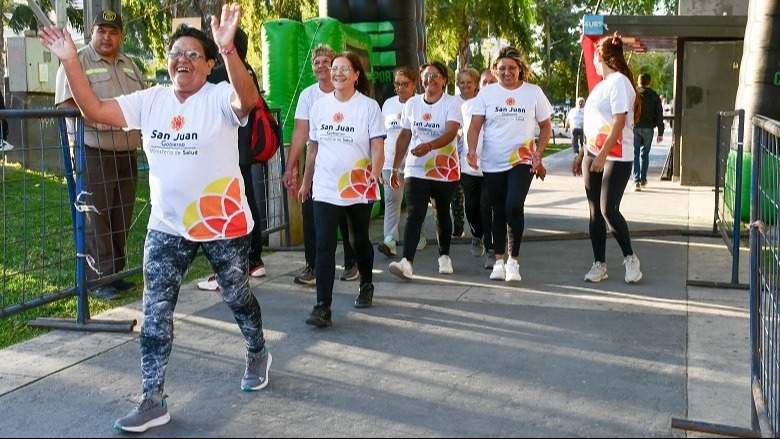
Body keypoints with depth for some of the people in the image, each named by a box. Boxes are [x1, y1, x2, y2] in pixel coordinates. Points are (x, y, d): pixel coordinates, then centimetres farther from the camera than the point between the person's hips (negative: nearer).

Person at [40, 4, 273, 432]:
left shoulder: (220, 98, -12)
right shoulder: (150, 101, 3)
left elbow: (248, 99, -35)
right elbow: (94, 110, 0)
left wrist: (228, 48, -48)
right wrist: (70, 61, -11)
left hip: (224, 224, -4)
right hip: (167, 228, 5)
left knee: (237, 297, 16)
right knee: (155, 312, 3)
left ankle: (258, 354, 44)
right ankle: (153, 401, 11)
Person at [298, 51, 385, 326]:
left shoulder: (369, 106, -4)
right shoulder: (319, 105, 5)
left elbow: (378, 148, -8)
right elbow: (313, 147, 12)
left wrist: (375, 175, -25)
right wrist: (306, 182, 14)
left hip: (359, 188, -2)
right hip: (325, 188, 2)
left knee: (360, 240, 15)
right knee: (324, 246, -8)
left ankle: (366, 286, 40)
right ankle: (322, 307, -9)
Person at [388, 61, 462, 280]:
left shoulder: (452, 103, -7)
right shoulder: (412, 104, 5)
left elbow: (450, 133, -22)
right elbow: (404, 136, 10)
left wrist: (428, 146, -40)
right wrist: (395, 167, 8)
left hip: (445, 171, -2)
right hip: (415, 170, 2)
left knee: (442, 214, 12)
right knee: (414, 214, -11)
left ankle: (444, 256, 30)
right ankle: (406, 262, -20)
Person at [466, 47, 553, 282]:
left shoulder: (533, 92, 1)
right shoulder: (487, 92, 1)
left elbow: (546, 126, 7)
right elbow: (475, 126, -3)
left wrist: (538, 153, -5)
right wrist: (472, 150, -20)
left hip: (522, 160, -2)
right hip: (492, 163, 2)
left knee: (514, 207, -18)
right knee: (498, 212, 10)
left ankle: (513, 260, -3)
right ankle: (499, 261, 21)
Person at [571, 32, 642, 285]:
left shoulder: (619, 82, -10)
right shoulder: (602, 84, 16)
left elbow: (619, 123, -18)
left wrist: (602, 156, -22)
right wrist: (582, 154, 19)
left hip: (616, 157, -9)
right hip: (593, 155, 9)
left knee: (608, 209, -13)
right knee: (595, 211, 6)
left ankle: (630, 258, 5)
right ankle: (599, 264, 13)